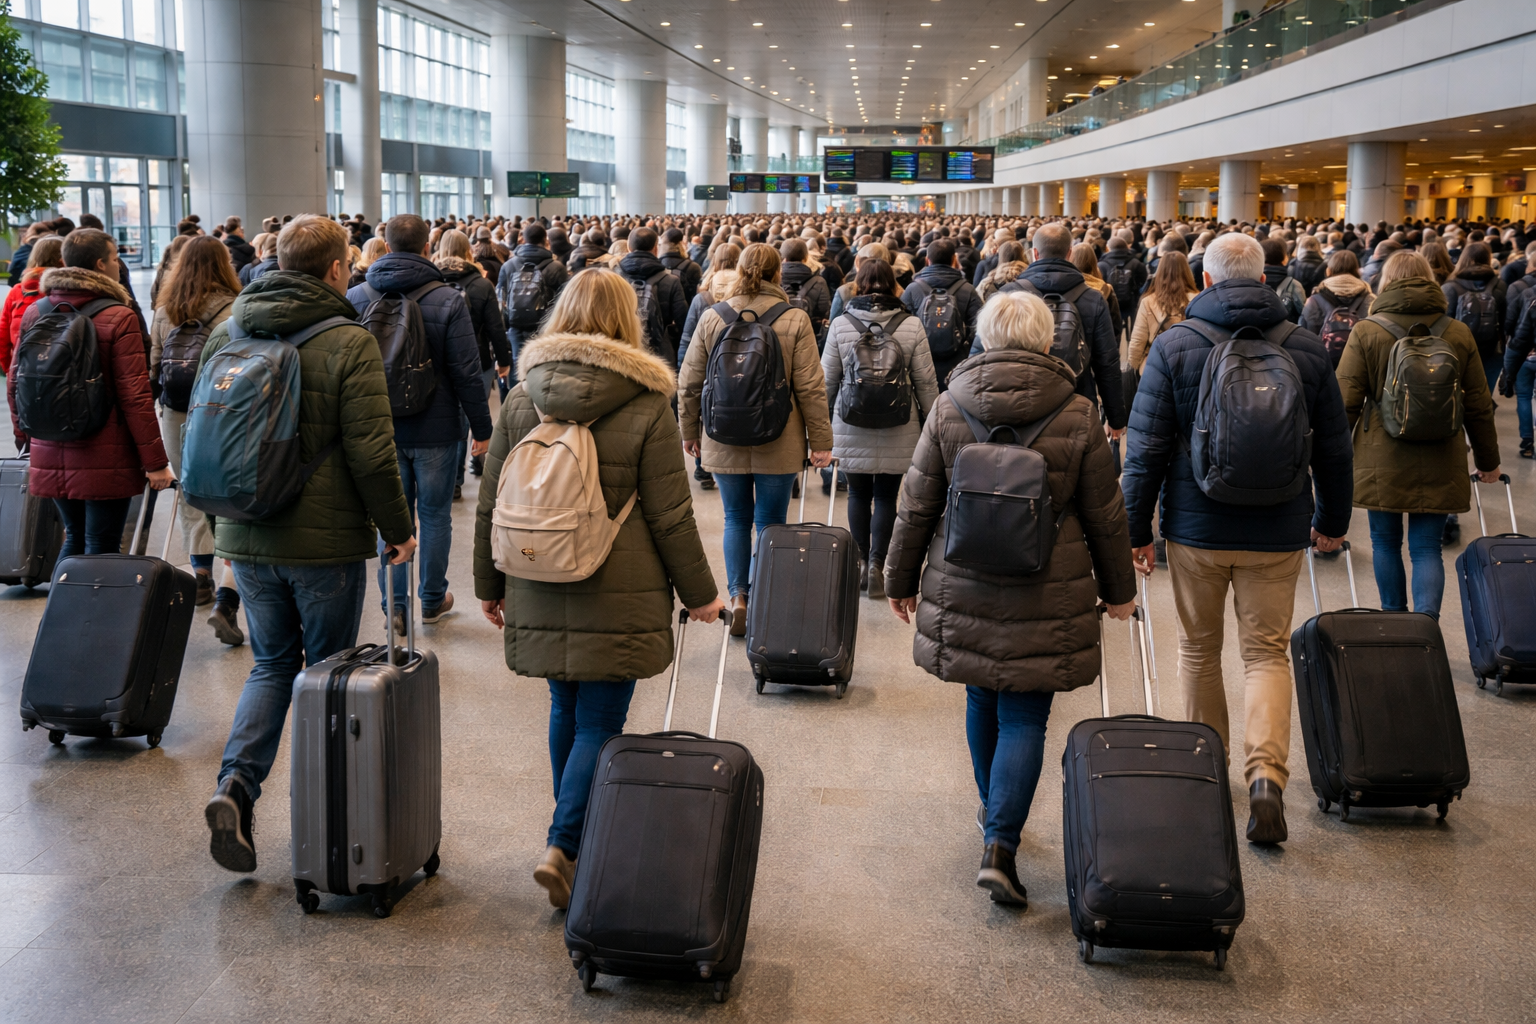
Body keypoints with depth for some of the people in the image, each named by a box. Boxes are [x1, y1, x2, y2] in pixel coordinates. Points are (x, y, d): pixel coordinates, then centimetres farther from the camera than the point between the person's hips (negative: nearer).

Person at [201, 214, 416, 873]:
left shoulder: (225, 335, 6)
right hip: (326, 542, -5)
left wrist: (220, 522, 24)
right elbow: (371, 453, -16)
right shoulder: (349, 343, -13)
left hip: (246, 539, 5)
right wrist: (397, 529, -3)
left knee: (271, 664, 17)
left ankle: (236, 783, -2)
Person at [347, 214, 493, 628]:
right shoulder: (448, 301, -12)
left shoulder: (355, 298, -2)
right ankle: (432, 600, 23)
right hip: (435, 429, -2)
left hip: (380, 428, 2)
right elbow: (467, 373, -12)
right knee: (434, 515, 11)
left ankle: (394, 605, 13)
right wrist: (482, 427, -3)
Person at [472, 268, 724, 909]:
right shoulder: (647, 404, -7)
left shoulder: (522, 398, 4)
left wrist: (488, 584, 20)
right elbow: (670, 516, -5)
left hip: (541, 592, 4)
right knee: (600, 722, 2)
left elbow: (492, 503, 9)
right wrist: (698, 593, 6)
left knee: (566, 711, 18)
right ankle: (562, 846, -10)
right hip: (620, 595, -4)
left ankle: (574, 841, 30)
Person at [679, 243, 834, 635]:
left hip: (723, 442, 2)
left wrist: (690, 432, 16)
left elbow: (689, 384, 3)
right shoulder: (794, 320, -7)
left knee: (736, 519, 15)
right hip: (777, 444, -1)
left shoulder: (711, 318, -2)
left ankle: (738, 597, 4)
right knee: (770, 522, 9)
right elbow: (810, 388, -6)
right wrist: (821, 441, 1)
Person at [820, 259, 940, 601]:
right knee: (886, 496, 7)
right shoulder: (911, 326, -4)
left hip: (852, 428, 1)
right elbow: (926, 382, 0)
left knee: (859, 494, 13)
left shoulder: (840, 324, -3)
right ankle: (876, 563, -1)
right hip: (898, 429, 0)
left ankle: (861, 562, 17)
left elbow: (827, 379, 3)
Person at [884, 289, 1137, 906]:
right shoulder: (1077, 416, -6)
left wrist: (899, 580, 14)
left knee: (983, 701, 20)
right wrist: (1119, 588, 15)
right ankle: (1001, 843, -8)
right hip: (1047, 596, -2)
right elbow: (1106, 516, 2)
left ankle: (993, 810, 38)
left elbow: (916, 508, 1)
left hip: (965, 590, 2)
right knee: (1024, 717, 2)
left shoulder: (948, 410, -3)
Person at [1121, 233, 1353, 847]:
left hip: (1196, 528, -1)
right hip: (1278, 532, 1)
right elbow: (1334, 449, 6)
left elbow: (1146, 449, -8)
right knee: (1267, 652, 8)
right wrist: (1333, 520, 20)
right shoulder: (1307, 349, -1)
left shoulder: (1173, 346, -7)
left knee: (1199, 650, 16)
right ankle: (1265, 772, -11)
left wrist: (1135, 529, 0)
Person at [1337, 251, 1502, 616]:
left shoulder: (1366, 332, -4)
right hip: (1440, 465, 2)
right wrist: (1488, 461, 21)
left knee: (1385, 542, 13)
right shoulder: (1458, 334, 4)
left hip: (1382, 462, -2)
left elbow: (1345, 404, -6)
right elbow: (1479, 406, 9)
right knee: (1427, 547, 5)